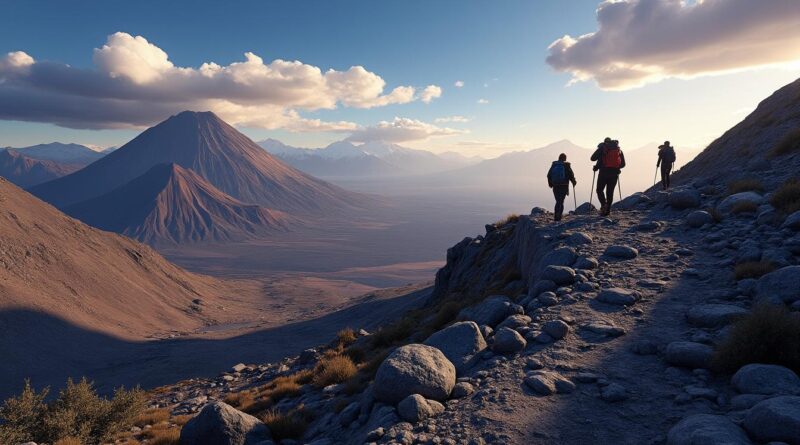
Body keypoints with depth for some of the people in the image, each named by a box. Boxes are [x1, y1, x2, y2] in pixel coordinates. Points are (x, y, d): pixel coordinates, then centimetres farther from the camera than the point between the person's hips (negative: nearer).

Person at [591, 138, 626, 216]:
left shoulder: (602, 148, 2)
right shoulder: (619, 150, 13)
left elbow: (593, 158, -2)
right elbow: (623, 164, 12)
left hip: (604, 173, -3)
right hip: (614, 174, 3)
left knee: (599, 190, 7)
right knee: (610, 192, 9)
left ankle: (603, 204, -15)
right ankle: (608, 210, 6)